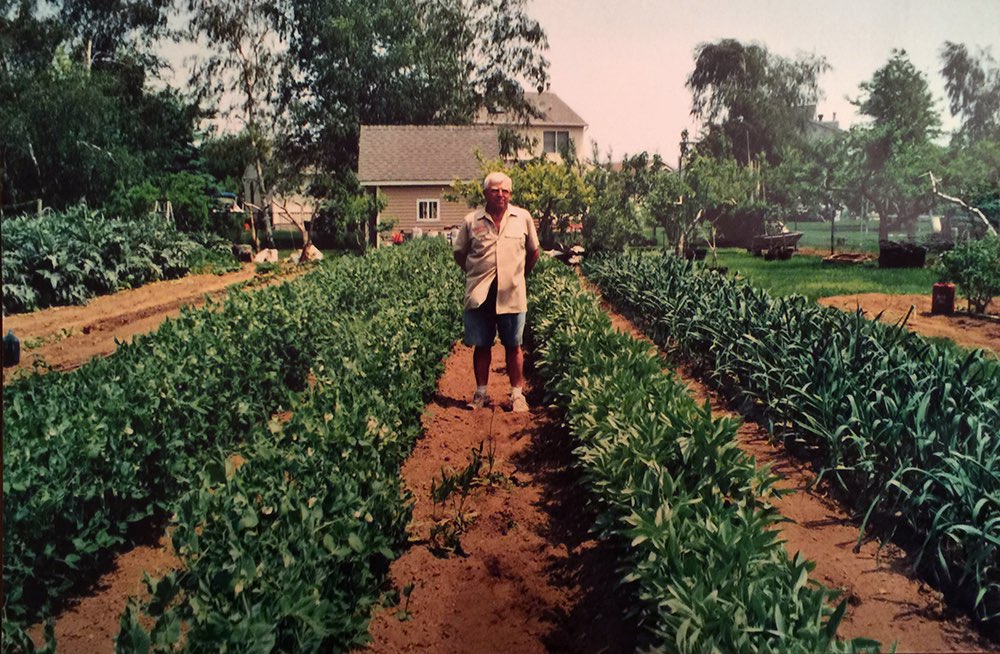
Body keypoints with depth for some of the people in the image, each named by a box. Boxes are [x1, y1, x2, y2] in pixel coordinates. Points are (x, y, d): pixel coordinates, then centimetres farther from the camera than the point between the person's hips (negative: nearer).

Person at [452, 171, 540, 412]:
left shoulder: (523, 218, 3)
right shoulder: (471, 221, 1)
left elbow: (533, 251, 15)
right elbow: (459, 252, 13)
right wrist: (475, 274, 12)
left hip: (512, 294, 0)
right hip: (479, 293, 0)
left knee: (513, 346, 6)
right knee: (481, 345, 7)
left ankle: (517, 394, 15)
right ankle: (481, 393, 19)